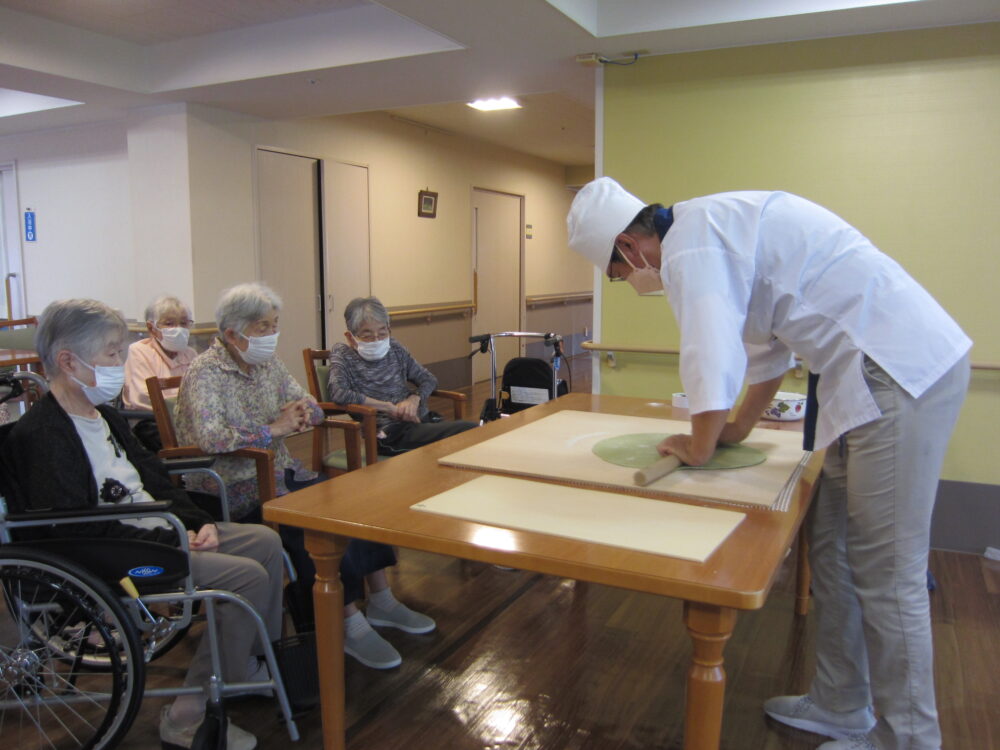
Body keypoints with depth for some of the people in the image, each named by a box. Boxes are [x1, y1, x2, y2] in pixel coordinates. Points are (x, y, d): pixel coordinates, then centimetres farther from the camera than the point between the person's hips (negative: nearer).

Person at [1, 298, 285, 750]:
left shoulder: (103, 416, 14)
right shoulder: (40, 435, -17)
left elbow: (152, 477, 16)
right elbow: (75, 527, -24)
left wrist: (198, 523, 0)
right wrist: (172, 542, -21)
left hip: (157, 532, 10)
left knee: (264, 541, 6)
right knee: (247, 575, -21)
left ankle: (262, 660, 17)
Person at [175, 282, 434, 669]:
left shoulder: (268, 363, 11)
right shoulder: (205, 372, -13)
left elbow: (313, 405, 15)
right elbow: (209, 437, -29)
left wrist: (303, 412, -10)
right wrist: (274, 429, -22)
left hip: (280, 473, 8)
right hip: (236, 489, -8)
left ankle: (381, 602, 0)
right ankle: (349, 625, -17)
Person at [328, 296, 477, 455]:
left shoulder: (395, 348, 17)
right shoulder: (343, 355, 4)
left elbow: (429, 380, 22)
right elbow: (338, 393, -16)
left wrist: (414, 399, -2)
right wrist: (390, 408, -13)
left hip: (423, 420, 6)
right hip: (389, 432, -6)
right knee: (468, 430, -28)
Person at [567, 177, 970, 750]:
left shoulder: (689, 243, -15)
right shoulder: (710, 227, 17)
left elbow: (711, 361, -18)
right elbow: (766, 339, 26)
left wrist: (700, 447, 0)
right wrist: (739, 428, 30)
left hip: (901, 371, -10)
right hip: (908, 361, 10)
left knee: (887, 573, -3)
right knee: (834, 548, 16)